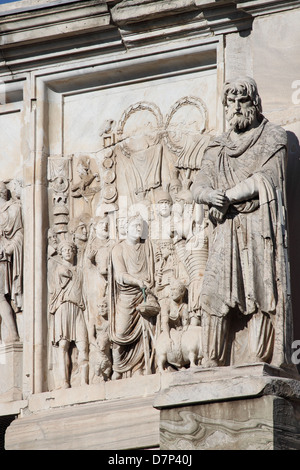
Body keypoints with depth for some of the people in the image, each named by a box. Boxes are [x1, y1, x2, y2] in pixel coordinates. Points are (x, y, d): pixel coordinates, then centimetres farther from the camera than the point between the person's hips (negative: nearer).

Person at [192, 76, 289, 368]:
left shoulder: (272, 139, 10)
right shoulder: (217, 148, 23)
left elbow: (264, 179, -5)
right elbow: (199, 186, 12)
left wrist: (227, 197, -7)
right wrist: (210, 195, -12)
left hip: (259, 226, -4)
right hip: (224, 232, 4)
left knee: (259, 294, -14)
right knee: (214, 296, -9)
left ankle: (258, 361, -19)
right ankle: (212, 365, -13)